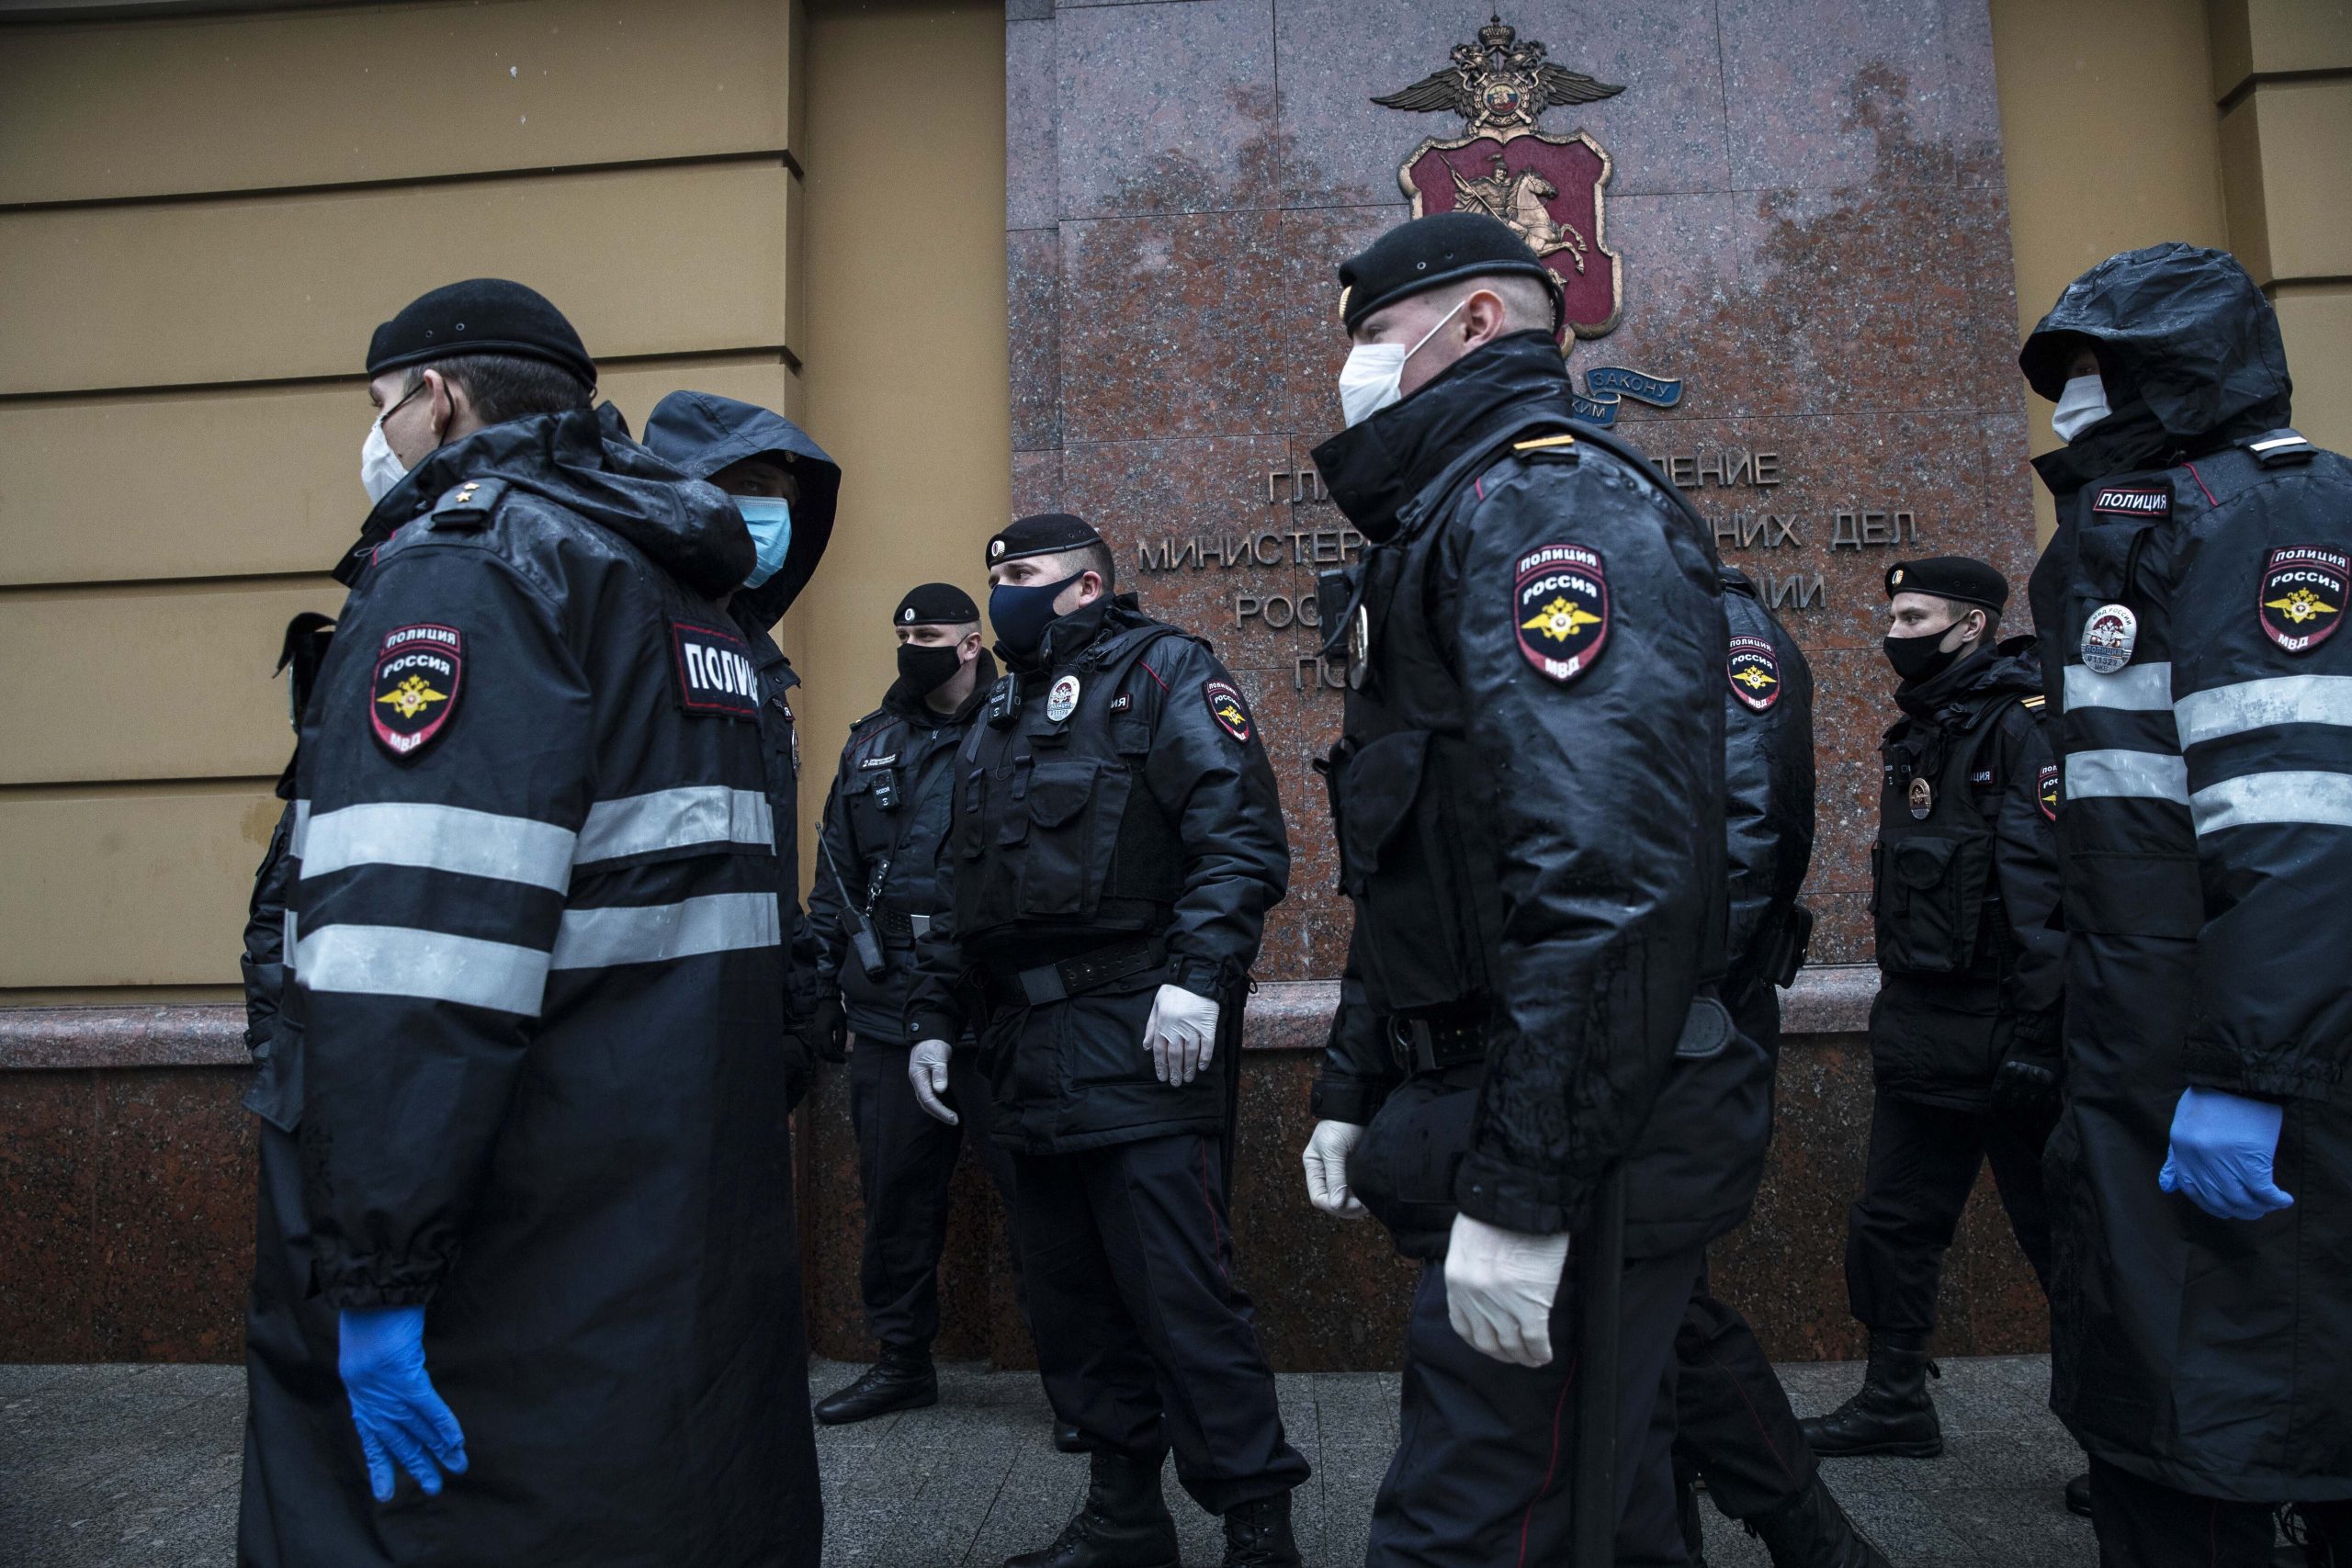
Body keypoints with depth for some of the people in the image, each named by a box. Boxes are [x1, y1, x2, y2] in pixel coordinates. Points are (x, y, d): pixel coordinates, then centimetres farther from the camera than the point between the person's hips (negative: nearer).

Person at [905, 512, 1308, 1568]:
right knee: (1068, 1298, 13)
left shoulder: (1162, 672, 0)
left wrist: (1199, 975, -24)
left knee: (1180, 1296, -7)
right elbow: (961, 893, 26)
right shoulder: (999, 720, 23)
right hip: (1028, 1052, 8)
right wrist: (934, 1018, 19)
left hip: (1136, 1041, -8)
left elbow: (1242, 834, -14)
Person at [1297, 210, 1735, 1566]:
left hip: (1575, 1150, -10)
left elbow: (1602, 871, -28)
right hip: (1466, 1097, 10)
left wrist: (1519, 1190, -27)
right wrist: (1354, 1090, 20)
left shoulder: (1553, 501, -13)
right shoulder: (1446, 522, 20)